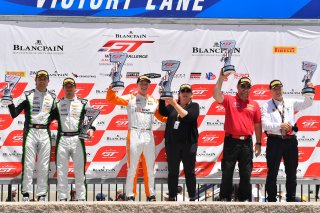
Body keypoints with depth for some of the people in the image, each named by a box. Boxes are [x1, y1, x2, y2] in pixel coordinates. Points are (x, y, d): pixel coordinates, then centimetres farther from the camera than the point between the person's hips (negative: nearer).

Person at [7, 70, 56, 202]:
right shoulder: (27, 95, 5)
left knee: (44, 166, 1)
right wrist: (10, 102, -14)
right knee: (28, 165, -6)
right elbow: (14, 114, -1)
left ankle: (42, 195, 5)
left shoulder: (52, 97, 14)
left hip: (45, 133, 2)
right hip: (30, 131, -2)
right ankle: (26, 194, -3)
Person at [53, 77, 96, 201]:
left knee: (80, 171, -1)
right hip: (62, 139, 1)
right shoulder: (58, 104, 13)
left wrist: (91, 129, -9)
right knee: (61, 171, 1)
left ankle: (81, 198, 5)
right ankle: (62, 198, 6)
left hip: (77, 139, -1)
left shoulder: (83, 103, 10)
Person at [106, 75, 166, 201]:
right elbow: (111, 99, -3)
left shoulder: (153, 101, 16)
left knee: (150, 168, 9)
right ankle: (130, 195, 1)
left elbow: (162, 117, 16)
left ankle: (151, 195, 17)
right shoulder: (130, 98, 6)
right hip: (134, 135, -4)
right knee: (132, 168, -4)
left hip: (149, 136, 4)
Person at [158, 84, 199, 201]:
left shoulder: (194, 106, 3)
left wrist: (175, 105, -19)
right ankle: (172, 197, 9)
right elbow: (163, 112, -6)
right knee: (172, 172, 4)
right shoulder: (172, 106, 11)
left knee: (189, 172, 3)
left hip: (188, 144, -2)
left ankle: (192, 198, 8)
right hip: (172, 143, 2)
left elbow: (188, 117, -16)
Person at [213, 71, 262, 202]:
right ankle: (225, 198, 9)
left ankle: (244, 198, 15)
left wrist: (258, 143, 9)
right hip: (231, 141, -2)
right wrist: (221, 79, -24)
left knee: (246, 173, 7)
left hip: (247, 142, 2)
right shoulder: (229, 100, 3)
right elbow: (216, 95, -16)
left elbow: (257, 125, 11)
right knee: (227, 172, 2)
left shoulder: (254, 105, 10)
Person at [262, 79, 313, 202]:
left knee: (291, 172, 9)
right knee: (272, 172, 1)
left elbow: (307, 104, 3)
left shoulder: (291, 103, 12)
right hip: (275, 141, -3)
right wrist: (279, 126, -25)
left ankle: (291, 199, 18)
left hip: (291, 141, 3)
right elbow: (265, 124, -10)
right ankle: (272, 199, 9)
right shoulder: (267, 106, 2)